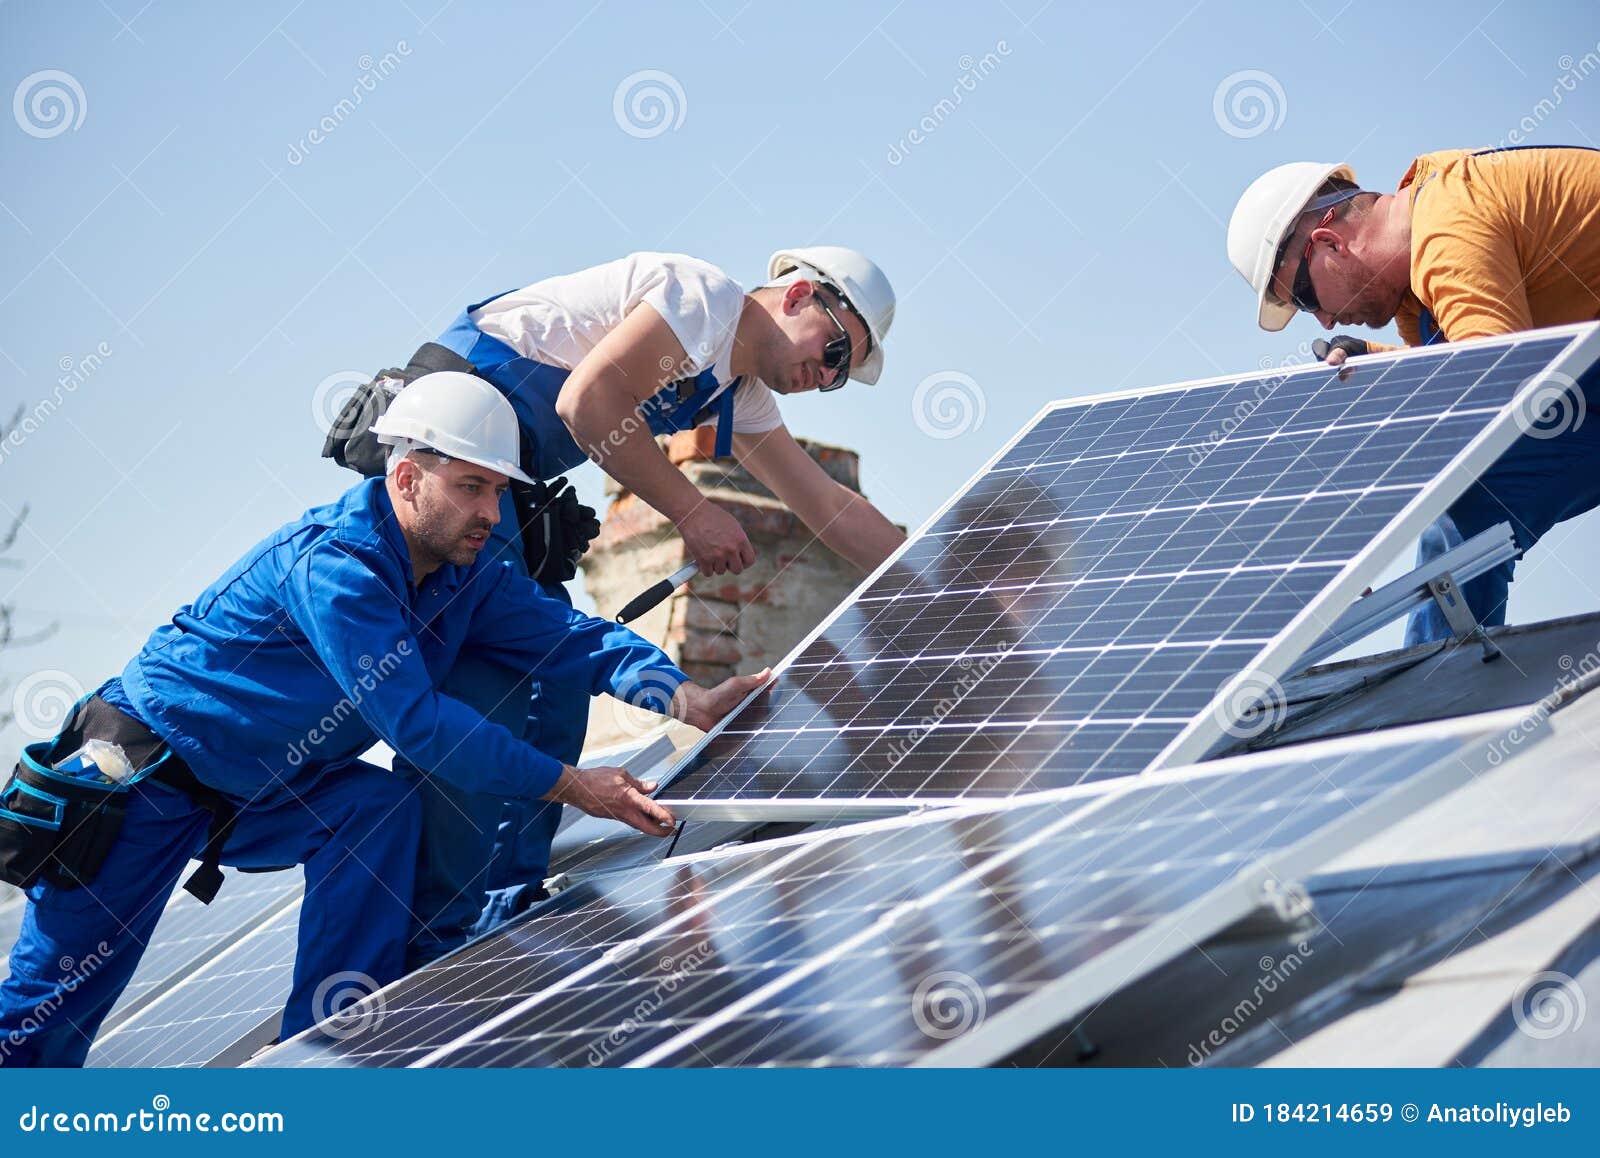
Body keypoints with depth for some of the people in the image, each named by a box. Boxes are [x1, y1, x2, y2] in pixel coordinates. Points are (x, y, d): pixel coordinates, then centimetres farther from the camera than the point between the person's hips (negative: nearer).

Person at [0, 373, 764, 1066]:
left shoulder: (464, 576, -3)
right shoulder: (335, 563, -29)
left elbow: (567, 635, -9)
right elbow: (416, 721, -33)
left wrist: (684, 698, -28)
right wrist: (569, 785, -32)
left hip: (252, 795, 7)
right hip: (142, 776, -7)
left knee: (380, 808, -16)